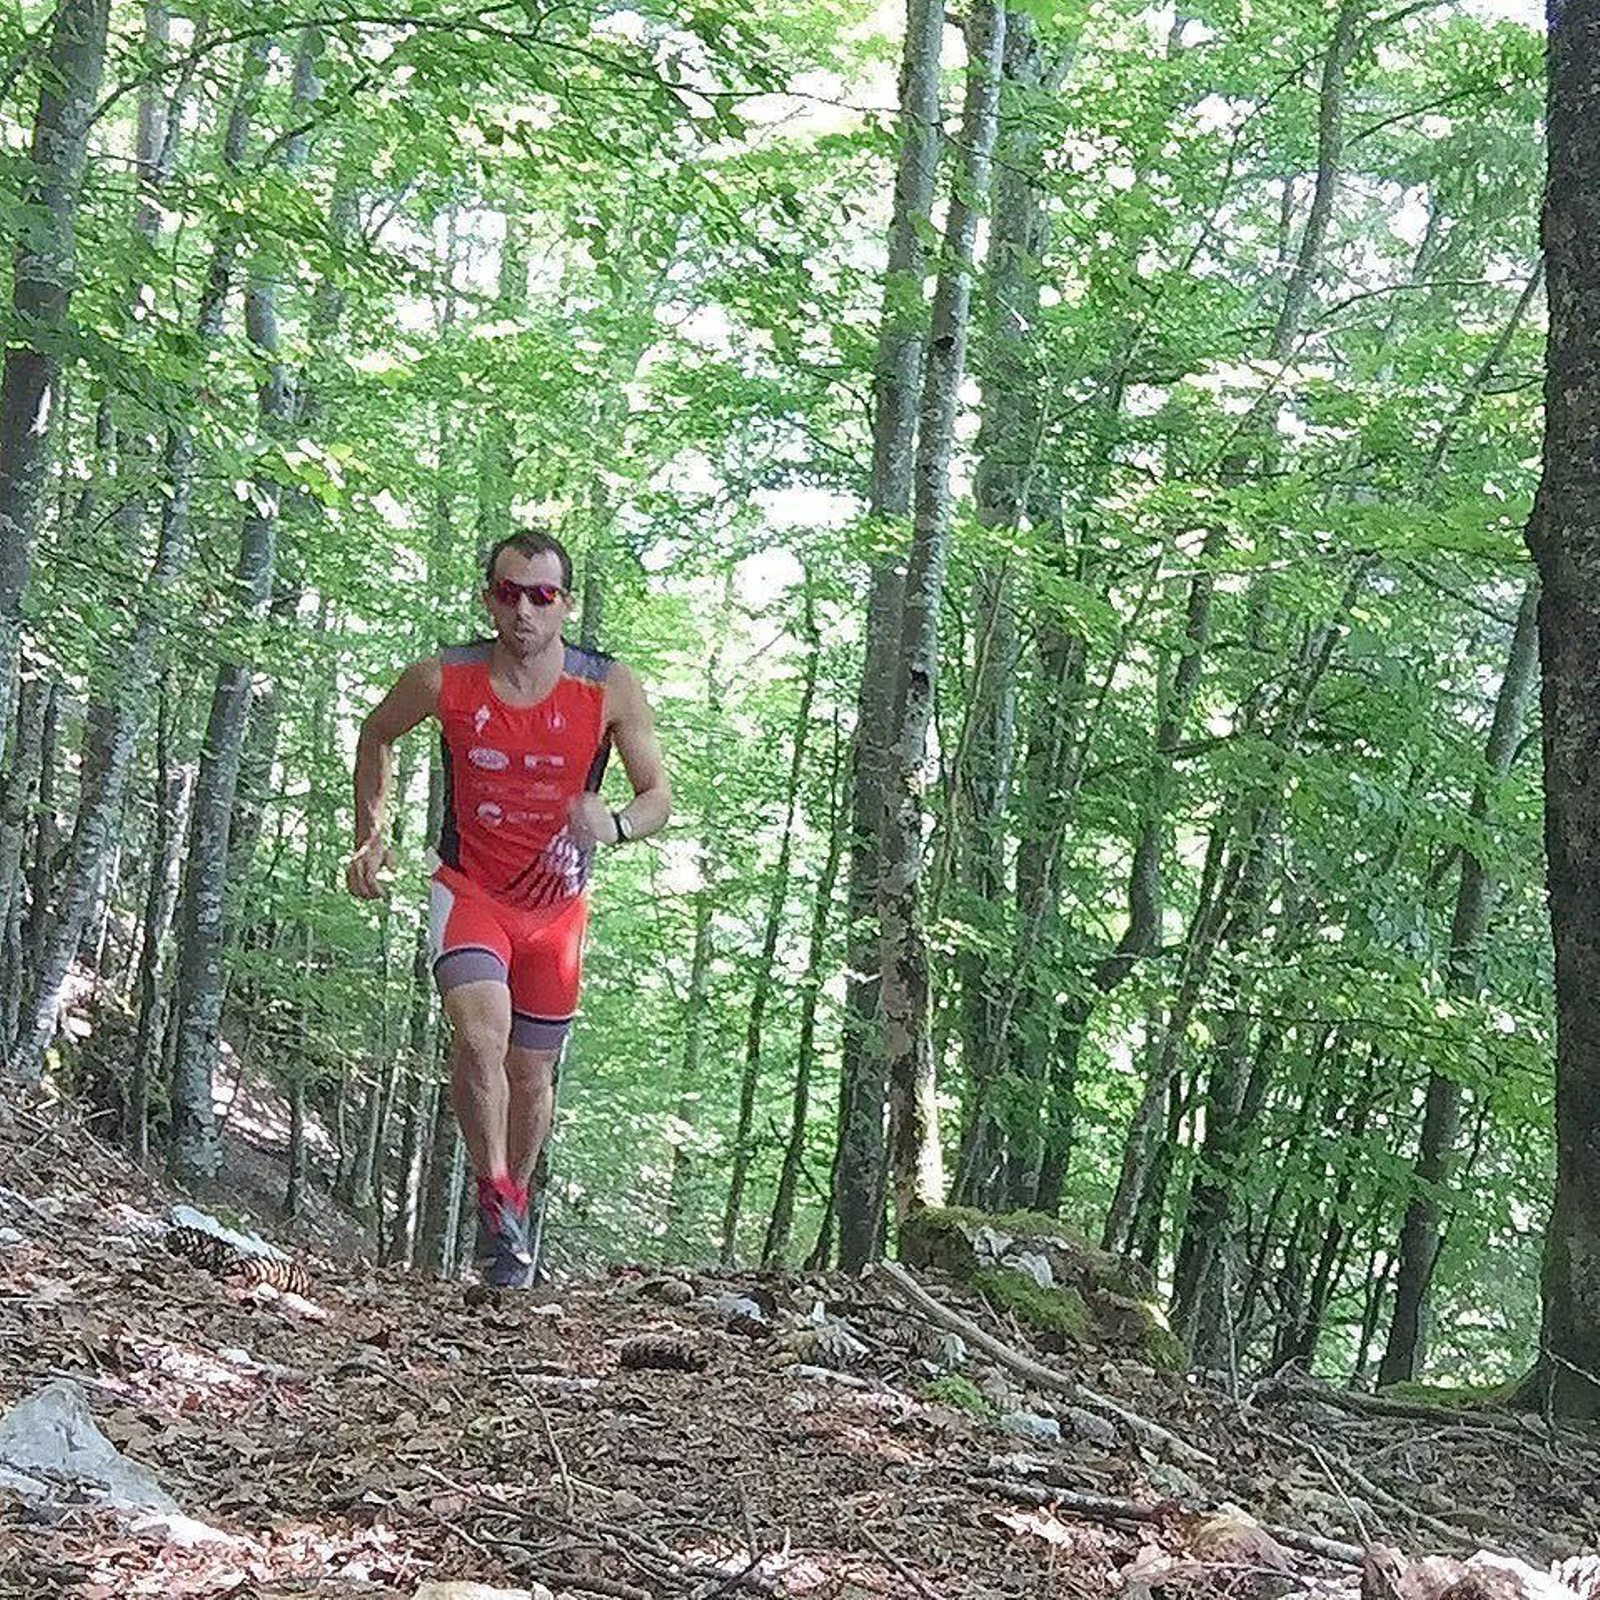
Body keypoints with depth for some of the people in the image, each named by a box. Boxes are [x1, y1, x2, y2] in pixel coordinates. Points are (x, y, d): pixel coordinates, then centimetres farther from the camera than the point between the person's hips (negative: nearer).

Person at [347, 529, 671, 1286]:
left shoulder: (610, 689, -15)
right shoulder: (442, 680, -13)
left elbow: (659, 793, -8)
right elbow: (376, 736, 8)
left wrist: (615, 826, -30)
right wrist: (370, 835, 3)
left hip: (556, 906, 1)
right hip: (469, 889, -1)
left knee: (531, 1073, 12)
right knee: (480, 1036, -26)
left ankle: (513, 1203, 35)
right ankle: (496, 1196, -10)